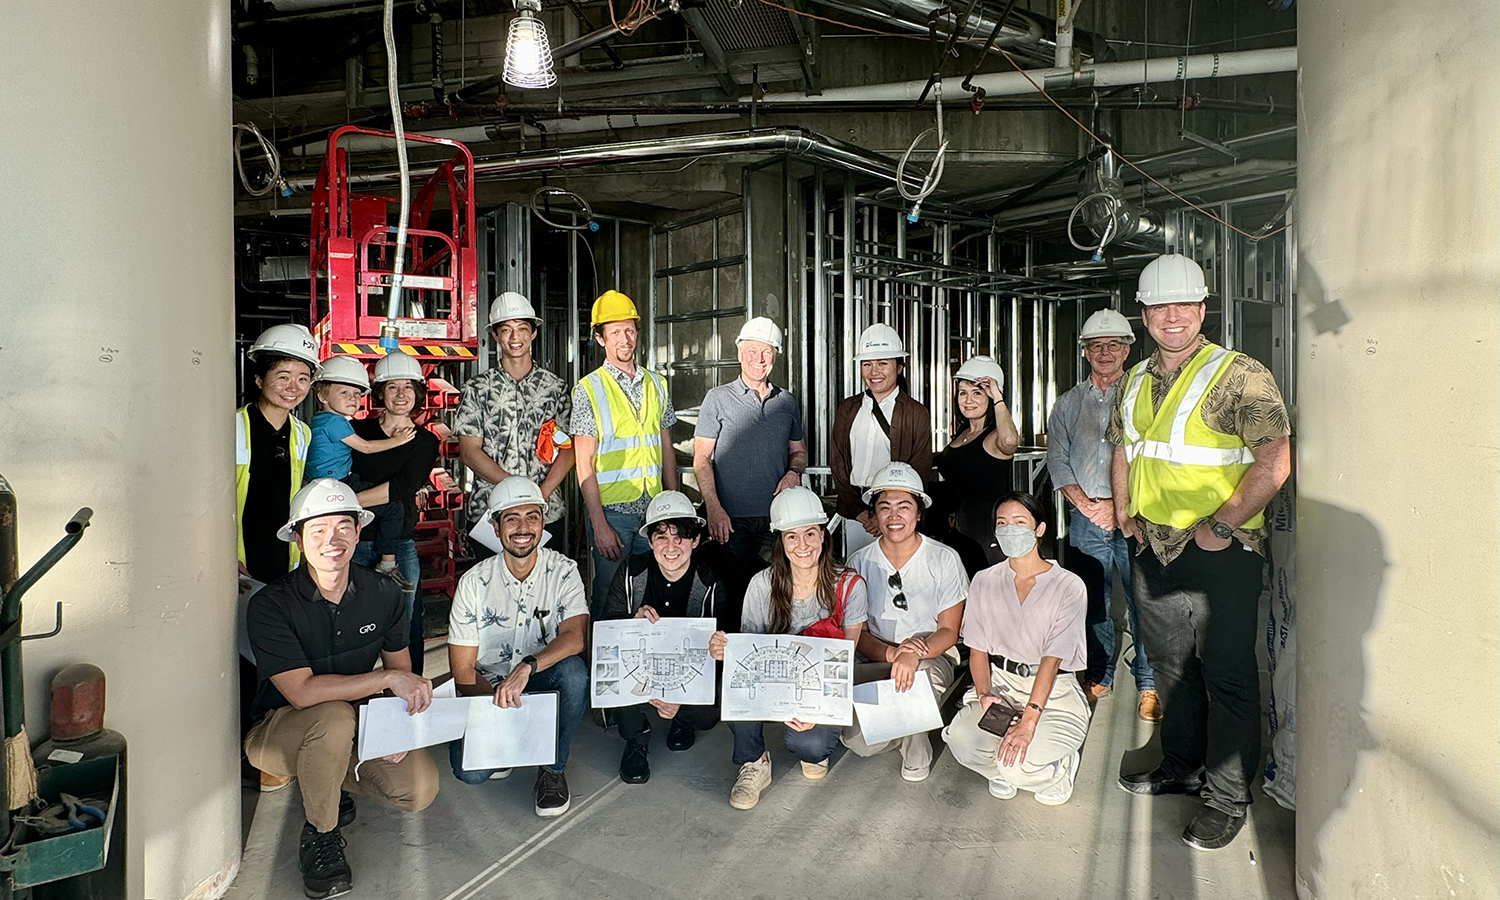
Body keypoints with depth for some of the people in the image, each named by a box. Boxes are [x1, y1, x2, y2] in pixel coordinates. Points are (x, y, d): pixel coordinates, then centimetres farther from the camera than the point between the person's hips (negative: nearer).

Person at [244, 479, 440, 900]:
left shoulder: (382, 593, -7)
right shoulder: (270, 605, -20)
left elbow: (400, 665, 6)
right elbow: (302, 692, -30)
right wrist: (388, 679, -29)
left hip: (360, 722, 4)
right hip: (279, 731, -4)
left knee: (420, 789, -18)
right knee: (334, 716, -38)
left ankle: (337, 778, 14)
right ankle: (320, 835, -12)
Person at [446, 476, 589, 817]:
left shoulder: (563, 571, -10)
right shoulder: (475, 582, -10)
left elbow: (574, 638, -26)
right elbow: (463, 670, -9)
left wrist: (527, 667, -43)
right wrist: (501, 712, -23)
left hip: (544, 685, 1)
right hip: (488, 688, 0)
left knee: (573, 671, -33)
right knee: (469, 770, -25)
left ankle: (553, 769, -9)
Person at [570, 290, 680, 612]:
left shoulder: (656, 384, 12)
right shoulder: (589, 389, -3)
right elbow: (584, 464, -6)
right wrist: (599, 524, -12)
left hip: (654, 509, 4)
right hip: (611, 510, -4)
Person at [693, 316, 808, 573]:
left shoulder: (788, 402, 12)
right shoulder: (718, 399, 1)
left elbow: (798, 450, 23)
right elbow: (701, 458, -1)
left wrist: (794, 472, -1)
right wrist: (713, 508, -12)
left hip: (776, 517, 3)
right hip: (731, 518, -3)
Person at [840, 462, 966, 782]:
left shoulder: (944, 559, -5)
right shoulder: (860, 562, 1)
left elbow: (948, 632, -4)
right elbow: (858, 634, 1)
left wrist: (915, 655, -26)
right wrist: (891, 652, -22)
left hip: (931, 658, -1)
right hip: (876, 660, 2)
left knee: (920, 674, -39)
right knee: (859, 741, -28)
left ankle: (917, 748, -7)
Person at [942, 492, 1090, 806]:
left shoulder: (1068, 586, -7)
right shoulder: (984, 582, 6)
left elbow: (1052, 659, -16)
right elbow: (978, 650, 4)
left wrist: (1028, 721, -25)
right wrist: (984, 695, -15)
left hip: (1052, 690, -3)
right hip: (999, 683, 3)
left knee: (1017, 764, -28)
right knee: (961, 741, -27)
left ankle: (1058, 767, 9)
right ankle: (1004, 770, 8)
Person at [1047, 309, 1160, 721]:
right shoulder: (1067, 404, 14)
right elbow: (1058, 460, 8)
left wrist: (1120, 505, -12)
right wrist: (1086, 503, -6)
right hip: (1085, 518, 3)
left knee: (1143, 601, -2)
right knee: (1093, 602, 8)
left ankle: (1148, 684, 10)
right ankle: (1098, 676, 22)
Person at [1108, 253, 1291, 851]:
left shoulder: (1238, 375, -12)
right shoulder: (1136, 381, 9)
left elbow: (1275, 461, -20)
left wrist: (1221, 525, -22)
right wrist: (1124, 514, 11)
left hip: (1220, 554, -6)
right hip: (1153, 550, 7)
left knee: (1227, 677, 4)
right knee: (1170, 666, 19)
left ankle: (1228, 797, 19)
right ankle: (1181, 768, 36)